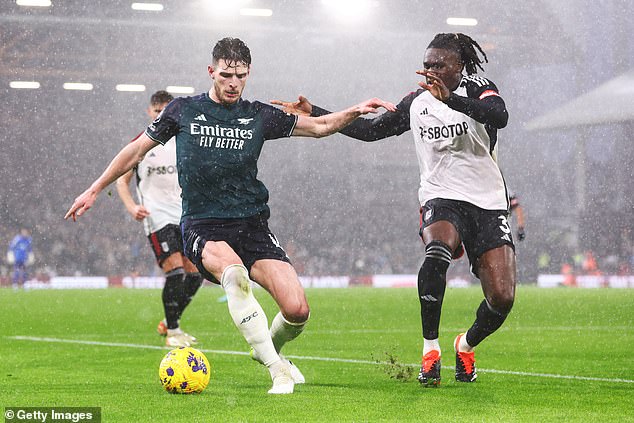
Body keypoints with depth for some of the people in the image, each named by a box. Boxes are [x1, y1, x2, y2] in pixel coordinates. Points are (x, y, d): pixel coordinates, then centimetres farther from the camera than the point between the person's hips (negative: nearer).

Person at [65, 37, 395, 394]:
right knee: (234, 272, -39)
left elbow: (319, 126, 14)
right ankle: (276, 368, -32)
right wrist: (94, 190, 16)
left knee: (298, 311, -15)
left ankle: (270, 349, 22)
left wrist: (354, 111, -4)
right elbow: (138, 149, 14)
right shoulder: (184, 111, 5)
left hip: (253, 224, 2)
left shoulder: (259, 116, 8)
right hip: (202, 227, -2)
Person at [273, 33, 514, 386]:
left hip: (489, 204, -1)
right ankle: (430, 350, -25)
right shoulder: (417, 102, 12)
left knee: (502, 298, -10)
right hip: (441, 198, 1)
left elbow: (500, 116, -24)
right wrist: (313, 113, 17)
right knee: (437, 252, -36)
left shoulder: (478, 89, -1)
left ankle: (466, 346, 23)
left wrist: (451, 99, -38)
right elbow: (371, 129, 21)